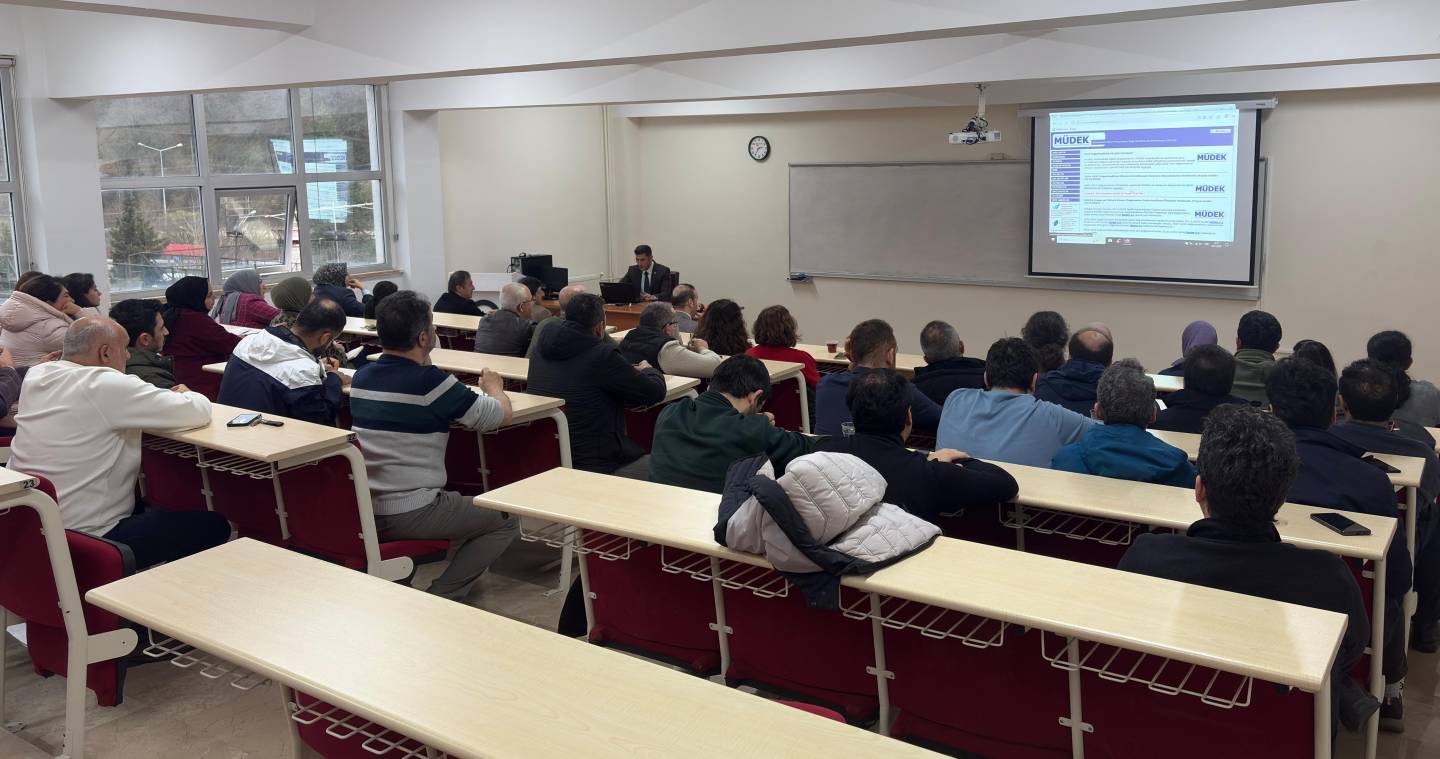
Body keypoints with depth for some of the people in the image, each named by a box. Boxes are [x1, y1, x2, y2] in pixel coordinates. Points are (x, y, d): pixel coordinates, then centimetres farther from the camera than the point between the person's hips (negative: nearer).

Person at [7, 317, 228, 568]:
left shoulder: (35, 376, 3)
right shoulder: (105, 385, -21)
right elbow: (198, 412, -21)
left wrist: (169, 397, 9)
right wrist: (185, 396, 3)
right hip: (89, 540, -9)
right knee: (214, 526, 0)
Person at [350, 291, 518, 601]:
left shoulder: (361, 377, 3)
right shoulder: (432, 383, -18)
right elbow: (501, 414, -4)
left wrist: (423, 363, 21)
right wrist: (493, 386, 15)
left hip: (360, 512, 8)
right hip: (409, 516, -8)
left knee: (457, 501, 33)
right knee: (506, 521, 9)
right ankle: (442, 595, 2)